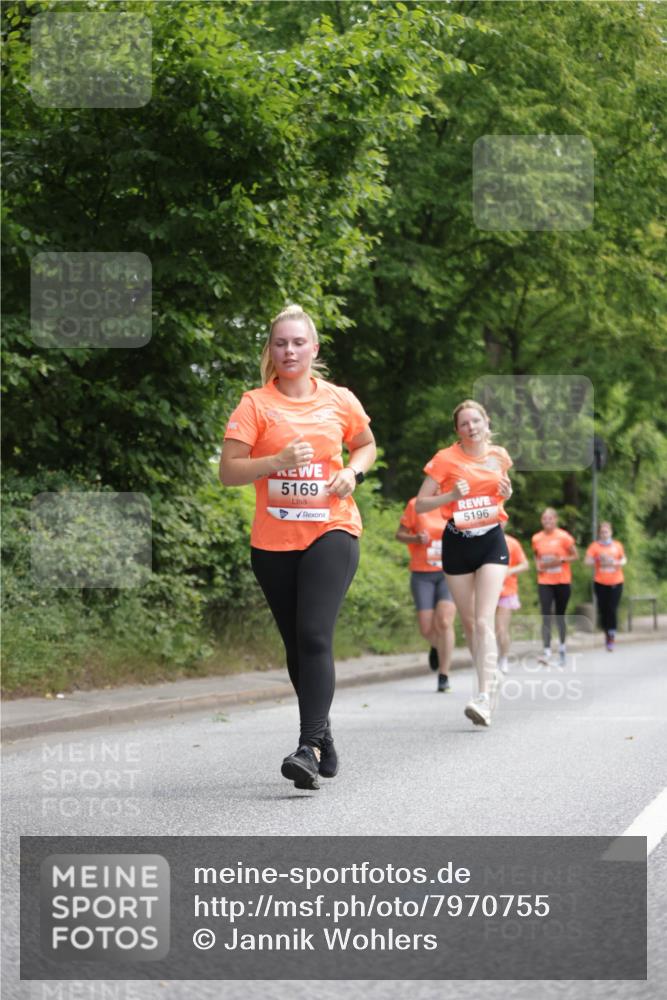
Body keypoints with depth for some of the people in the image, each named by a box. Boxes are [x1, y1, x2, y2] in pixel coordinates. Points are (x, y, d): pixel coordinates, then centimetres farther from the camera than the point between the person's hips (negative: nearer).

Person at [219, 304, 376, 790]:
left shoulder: (340, 401, 5)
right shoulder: (255, 405, 0)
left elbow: (367, 445, 23)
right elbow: (228, 471, -5)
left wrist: (353, 472, 2)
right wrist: (278, 461, -20)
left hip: (331, 531, -1)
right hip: (273, 542, 2)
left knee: (314, 636, -18)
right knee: (297, 644, 11)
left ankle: (309, 748, -23)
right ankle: (322, 733, 29)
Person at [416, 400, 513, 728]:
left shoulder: (499, 456, 5)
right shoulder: (445, 459, -5)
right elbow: (420, 505, -5)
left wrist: (506, 493, 1)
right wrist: (452, 495, -20)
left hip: (491, 541, 0)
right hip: (457, 543, 0)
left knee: (484, 620, -15)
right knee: (469, 623, 7)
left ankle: (484, 699, -24)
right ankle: (489, 679, 28)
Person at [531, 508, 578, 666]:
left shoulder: (564, 537, -6)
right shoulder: (536, 538, 3)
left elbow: (575, 556, -2)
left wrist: (561, 560, -17)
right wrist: (538, 564, -2)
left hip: (562, 581, -1)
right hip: (544, 582, 1)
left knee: (560, 615, 9)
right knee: (546, 616, -12)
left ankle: (562, 647, 29)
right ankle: (547, 652, -18)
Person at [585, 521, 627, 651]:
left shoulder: (617, 545, 4)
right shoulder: (595, 546, 0)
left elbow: (624, 559, 16)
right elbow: (587, 561, -6)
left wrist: (618, 563, -5)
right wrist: (598, 559, -22)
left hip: (616, 582, 0)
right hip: (600, 583, 0)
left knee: (612, 610, -7)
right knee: (603, 610, 3)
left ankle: (611, 638, -6)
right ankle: (607, 633, 23)